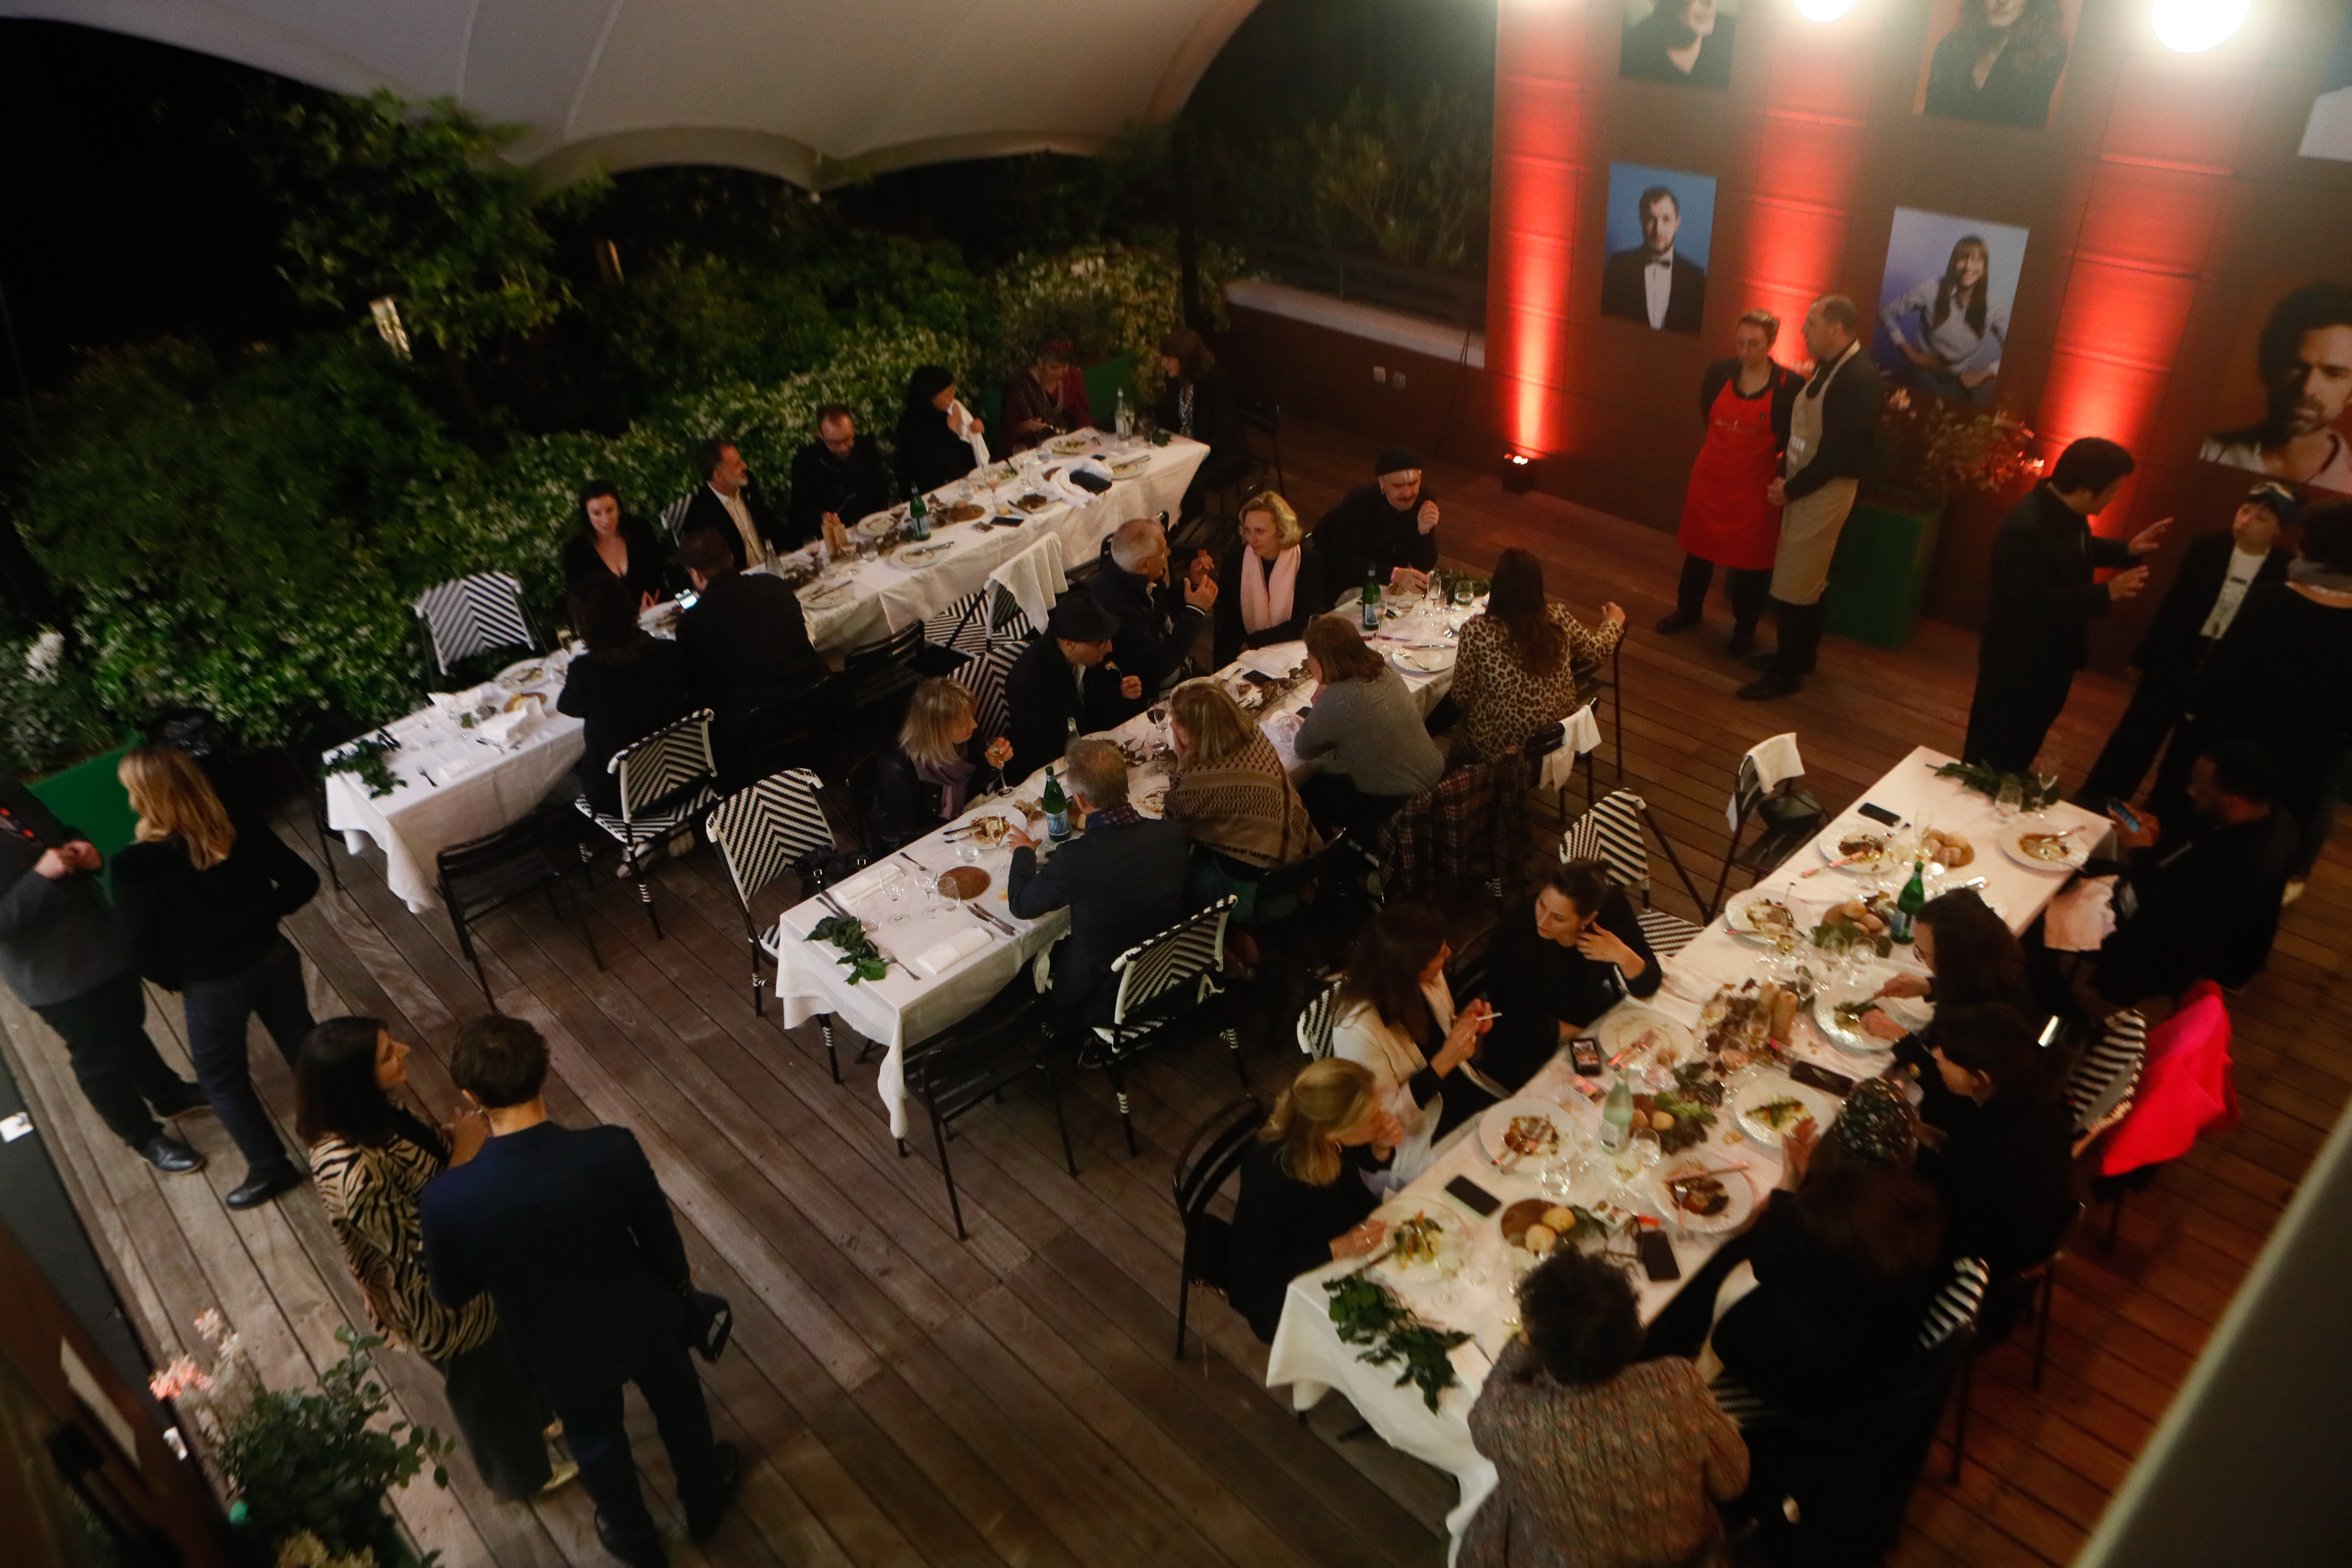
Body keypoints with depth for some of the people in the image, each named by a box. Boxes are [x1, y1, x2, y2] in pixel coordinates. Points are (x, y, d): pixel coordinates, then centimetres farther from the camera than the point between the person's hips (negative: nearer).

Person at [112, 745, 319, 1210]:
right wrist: (262, 915, 8)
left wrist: (175, 981, 0)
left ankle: (270, 1168, 31)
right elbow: (304, 882, -4)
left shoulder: (136, 866, -25)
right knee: (304, 1044, 25)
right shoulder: (245, 832, -15)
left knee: (222, 1078, 20)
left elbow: (140, 948, -18)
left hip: (211, 987, -3)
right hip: (272, 959, 4)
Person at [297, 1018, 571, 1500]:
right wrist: (461, 1159, -29)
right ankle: (522, 1472, 50)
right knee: (484, 1382, 21)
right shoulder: (351, 1172, -40)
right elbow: (418, 1246, -30)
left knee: (509, 1351, 32)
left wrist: (447, 1144, -14)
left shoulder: (369, 1114, -15)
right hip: (434, 1295, -8)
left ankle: (530, 1420, 61)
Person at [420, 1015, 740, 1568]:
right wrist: (678, 1286, 9)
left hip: (563, 1353, 0)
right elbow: (662, 1241, -14)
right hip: (645, 1320, 0)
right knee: (680, 1408, 32)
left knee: (596, 1443, 31)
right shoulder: (614, 1150, -32)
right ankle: (705, 1506, 58)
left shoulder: (447, 1199, -31)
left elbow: (452, 1295, -9)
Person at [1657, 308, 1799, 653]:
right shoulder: (1719, 372, -7)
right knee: (1699, 549, 18)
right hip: (1710, 478, 3)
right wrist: (1731, 449, 8)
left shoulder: (1790, 386, -16)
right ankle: (1688, 610, 40)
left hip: (1755, 486, -3)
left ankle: (1745, 629, 27)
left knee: (1748, 560, 9)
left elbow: (1792, 440, -4)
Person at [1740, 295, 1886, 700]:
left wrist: (1790, 489, -16)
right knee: (1809, 582, 19)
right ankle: (1799, 655, 32)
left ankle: (1787, 674, 8)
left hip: (1826, 492, -9)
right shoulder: (1828, 366, 7)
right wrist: (1784, 476, 0)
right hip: (1804, 486, 9)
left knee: (1793, 588, -3)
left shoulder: (1859, 378, -22)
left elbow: (1838, 451, -24)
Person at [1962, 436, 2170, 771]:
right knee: (1992, 758, 5)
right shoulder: (2025, 528, -32)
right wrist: (2107, 593, -29)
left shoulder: (2066, 512, -2)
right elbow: (2034, 603, -35)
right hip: (2017, 664, -10)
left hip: (2051, 659, 10)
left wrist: (2127, 550, 6)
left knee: (2019, 753, 24)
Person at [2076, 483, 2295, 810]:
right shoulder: (2206, 547, -5)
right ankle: (2092, 801, 19)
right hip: (2176, 658, 1)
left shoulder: (2286, 572, -9)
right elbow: (2172, 603, 0)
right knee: (2137, 734, 7)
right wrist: (2145, 655, 1)